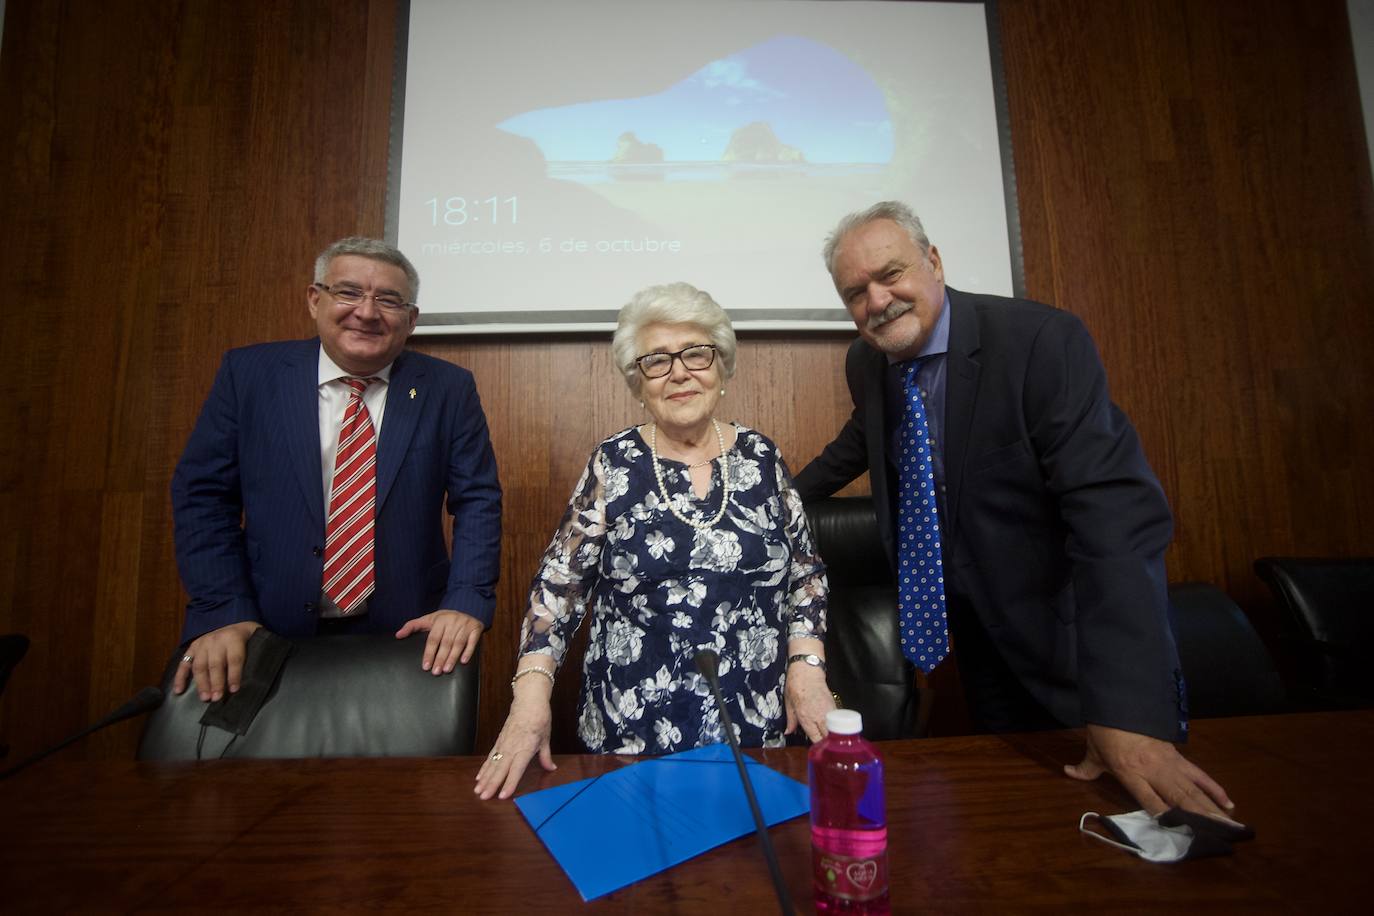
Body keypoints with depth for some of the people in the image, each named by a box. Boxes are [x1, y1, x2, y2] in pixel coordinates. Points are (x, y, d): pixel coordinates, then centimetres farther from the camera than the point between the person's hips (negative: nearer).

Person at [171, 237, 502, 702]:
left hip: (408, 639, 0)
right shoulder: (248, 373, -2)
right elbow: (203, 495, -1)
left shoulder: (448, 389, -4)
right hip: (270, 637, 1)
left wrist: (466, 603, -18)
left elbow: (477, 502, -6)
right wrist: (222, 612, -11)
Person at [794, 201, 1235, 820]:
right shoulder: (866, 362, -4)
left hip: (1065, 634, -4)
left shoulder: (1045, 341, -23)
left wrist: (1128, 710, -36)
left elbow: (1117, 513, -30)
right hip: (977, 637, 5)